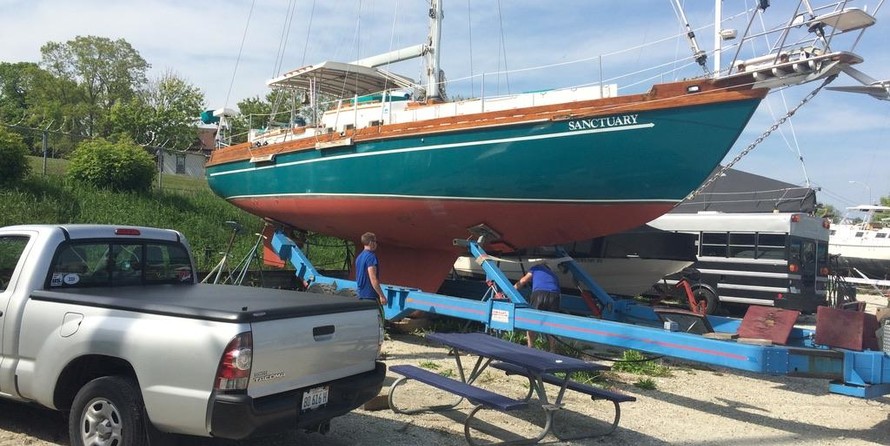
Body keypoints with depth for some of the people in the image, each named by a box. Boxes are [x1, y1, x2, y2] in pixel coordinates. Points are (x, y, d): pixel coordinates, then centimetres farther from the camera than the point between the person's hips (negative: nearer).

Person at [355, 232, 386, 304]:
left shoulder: (359, 257, 14)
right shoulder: (371, 256, -15)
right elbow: (373, 279, -21)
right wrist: (382, 295, -19)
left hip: (361, 294, 9)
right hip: (371, 296, -9)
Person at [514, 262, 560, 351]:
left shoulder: (536, 268, 28)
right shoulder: (553, 274, 38)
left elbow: (523, 280, 18)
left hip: (539, 293, -3)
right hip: (554, 295, 3)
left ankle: (530, 347, 6)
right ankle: (553, 350, 7)